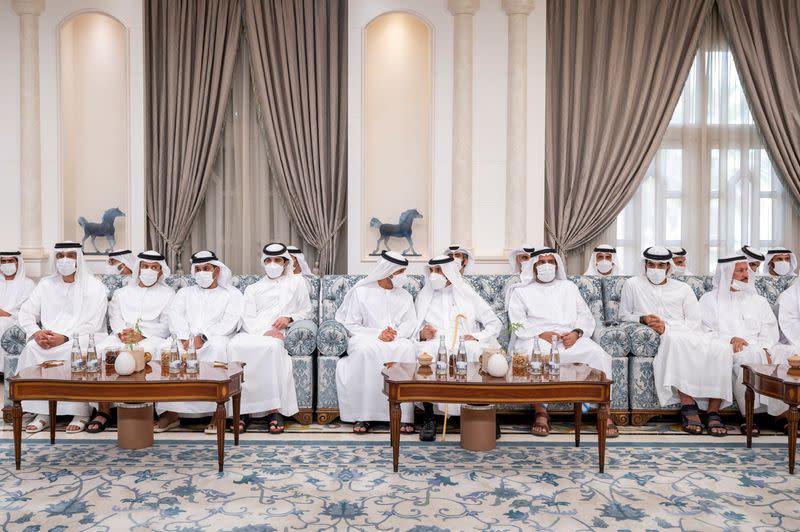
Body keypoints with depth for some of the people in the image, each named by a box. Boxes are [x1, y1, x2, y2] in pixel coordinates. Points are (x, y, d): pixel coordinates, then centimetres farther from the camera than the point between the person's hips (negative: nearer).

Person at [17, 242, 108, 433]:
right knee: (32, 349, -26)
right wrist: (36, 333, -12)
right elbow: (26, 313, 9)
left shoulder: (94, 286, 0)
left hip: (83, 339, -4)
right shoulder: (46, 284, 14)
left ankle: (80, 413, -26)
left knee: (74, 352, -35)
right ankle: (43, 412, -19)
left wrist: (65, 337, -22)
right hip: (49, 339, 4)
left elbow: (92, 324, -9)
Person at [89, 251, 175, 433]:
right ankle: (103, 410, -24)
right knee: (102, 350, -28)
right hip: (122, 336, 3)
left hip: (151, 338, -3)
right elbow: (115, 318, 13)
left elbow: (166, 326, 2)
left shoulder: (168, 294, 14)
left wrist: (141, 336, -12)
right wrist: (122, 332, -10)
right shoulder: (121, 293, 26)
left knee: (145, 352, -37)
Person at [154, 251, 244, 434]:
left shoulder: (231, 294, 16)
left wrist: (203, 338, -16)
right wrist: (184, 338, -12)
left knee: (217, 347, -39)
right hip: (187, 339, 3)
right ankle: (171, 412, -28)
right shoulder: (185, 292, 28)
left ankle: (217, 411, -35)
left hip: (215, 338, -3)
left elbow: (230, 322, -1)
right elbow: (175, 314, 8)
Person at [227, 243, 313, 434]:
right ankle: (242, 409, -30)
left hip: (278, 334, -2)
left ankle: (274, 410, -35)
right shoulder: (253, 288, 26)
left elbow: (307, 311, 20)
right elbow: (248, 318, 9)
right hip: (252, 332, 2)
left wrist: (289, 318, -2)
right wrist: (263, 331, -12)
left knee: (272, 346, -39)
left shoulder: (296, 282, 24)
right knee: (235, 346, -34)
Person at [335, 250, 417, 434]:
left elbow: (409, 324, 5)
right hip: (366, 338, -2)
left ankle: (404, 415, -31)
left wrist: (396, 334, -18)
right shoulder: (360, 291, 6)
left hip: (397, 340, 2)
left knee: (407, 349, -34)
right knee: (365, 350, -38)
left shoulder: (405, 296, 17)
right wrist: (377, 334, -14)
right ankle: (363, 416, -31)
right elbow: (351, 324, 0)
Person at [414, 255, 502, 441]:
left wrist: (477, 337, -6)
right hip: (435, 344, 1)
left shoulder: (468, 295, 16)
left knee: (474, 351, -36)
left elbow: (495, 323, 12)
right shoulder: (424, 297, 21)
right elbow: (415, 332, 18)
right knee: (426, 352, -35)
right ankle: (429, 418, -26)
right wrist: (422, 334, -6)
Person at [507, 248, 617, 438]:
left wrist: (576, 332, -6)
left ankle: (604, 412, -17)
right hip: (537, 339, -2)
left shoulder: (569, 287, 27)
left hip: (570, 338, 2)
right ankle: (540, 411, -25)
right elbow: (518, 323, 3)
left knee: (599, 354, -27)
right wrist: (541, 334, -15)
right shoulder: (521, 292, 17)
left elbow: (585, 315, 17)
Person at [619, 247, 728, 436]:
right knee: (676, 339, -40)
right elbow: (624, 316, 16)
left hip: (688, 335, 3)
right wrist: (643, 319, -5)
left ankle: (713, 412, -25)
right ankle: (689, 406, -38)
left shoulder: (683, 289, 21)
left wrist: (667, 327, -9)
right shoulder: (633, 284, 18)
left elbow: (694, 322, 9)